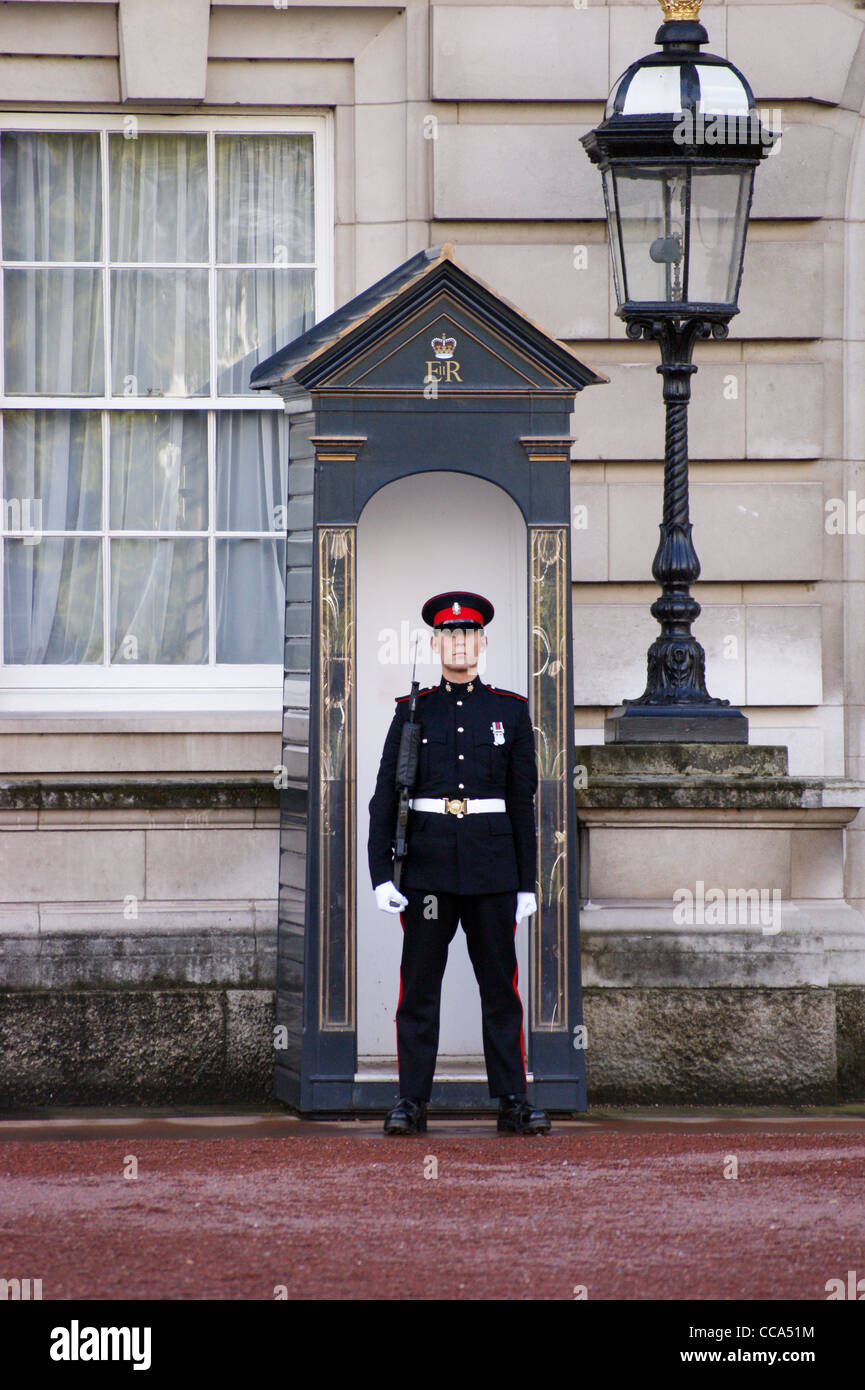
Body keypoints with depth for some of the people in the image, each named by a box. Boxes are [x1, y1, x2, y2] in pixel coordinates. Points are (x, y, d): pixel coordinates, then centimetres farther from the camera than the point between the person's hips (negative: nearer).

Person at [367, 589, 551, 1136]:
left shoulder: (511, 711, 8)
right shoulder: (413, 712, 6)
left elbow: (524, 801, 8)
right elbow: (385, 798, 4)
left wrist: (528, 883, 3)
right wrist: (381, 875, -5)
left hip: (492, 865, 0)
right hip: (427, 862, 0)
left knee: (501, 984, 2)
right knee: (420, 984, 0)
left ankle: (514, 1101, 5)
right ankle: (412, 1104, 3)